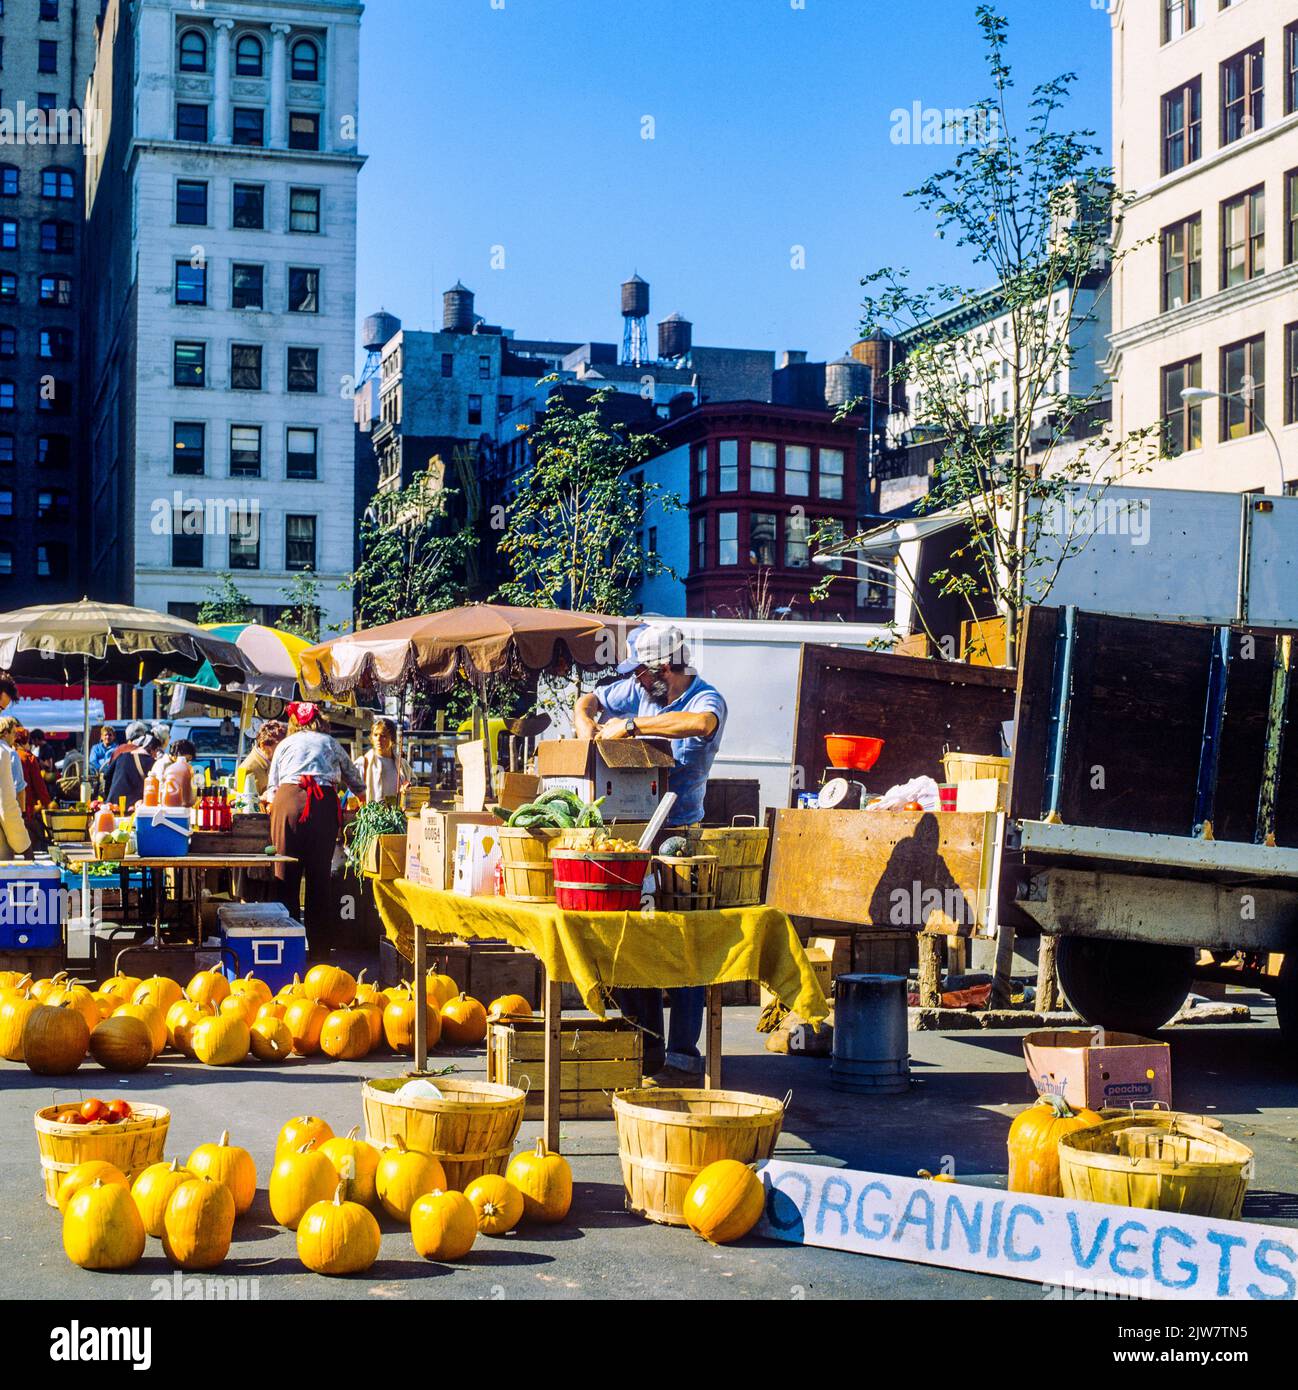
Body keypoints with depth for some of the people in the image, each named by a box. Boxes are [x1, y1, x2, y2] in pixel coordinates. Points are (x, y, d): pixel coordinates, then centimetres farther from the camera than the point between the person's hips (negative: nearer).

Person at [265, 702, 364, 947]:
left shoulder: (286, 744, 22)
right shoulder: (330, 743, 23)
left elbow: (272, 786, 24)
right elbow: (352, 776, 35)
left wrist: (272, 799, 46)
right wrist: (361, 794, 55)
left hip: (288, 800, 0)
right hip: (325, 803, 0)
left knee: (286, 874, 3)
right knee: (319, 876, 4)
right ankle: (318, 945, 6)